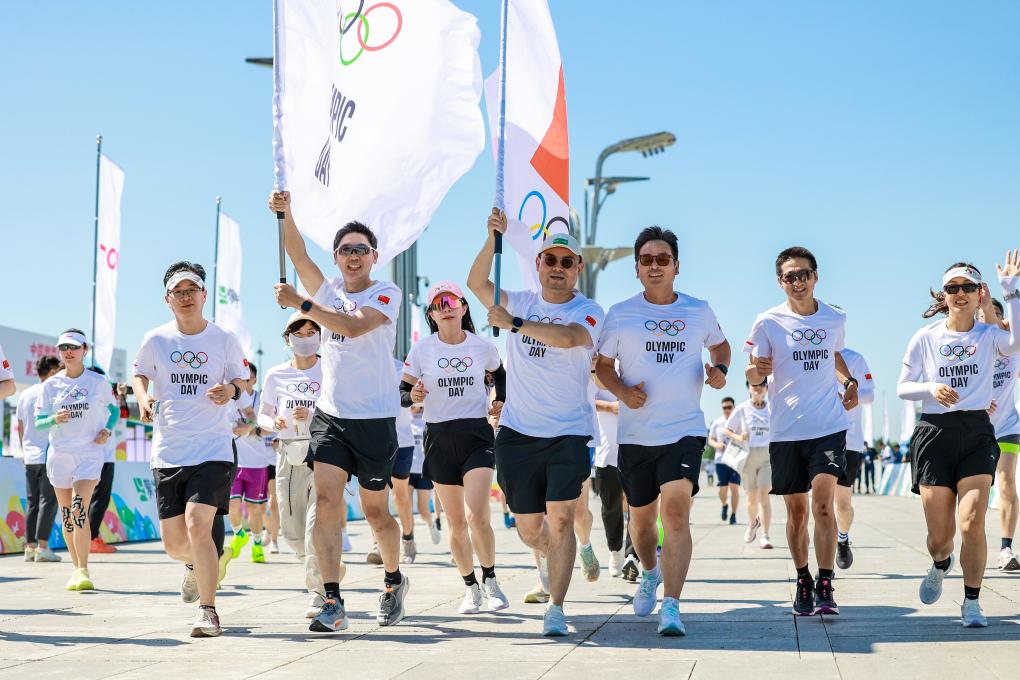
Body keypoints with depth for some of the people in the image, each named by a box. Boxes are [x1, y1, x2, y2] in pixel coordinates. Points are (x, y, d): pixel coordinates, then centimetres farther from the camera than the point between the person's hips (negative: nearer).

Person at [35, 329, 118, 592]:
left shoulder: (98, 382, 1)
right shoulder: (51, 385, 3)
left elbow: (114, 409, 17)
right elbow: (38, 423, 4)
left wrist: (107, 430, -2)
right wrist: (55, 419, -17)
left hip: (89, 454, -3)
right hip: (59, 453, 3)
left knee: (79, 510, -18)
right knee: (66, 515, 7)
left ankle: (82, 570, -15)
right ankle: (77, 568, 20)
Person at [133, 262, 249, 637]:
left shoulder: (225, 340, -1)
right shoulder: (156, 340, 2)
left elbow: (243, 379, 11)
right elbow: (140, 373, 19)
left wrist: (232, 390, -11)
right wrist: (142, 398, -2)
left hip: (213, 449, -3)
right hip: (167, 452, 3)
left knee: (198, 525, -20)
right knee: (174, 543, 5)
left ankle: (208, 610, -8)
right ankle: (195, 566, 44)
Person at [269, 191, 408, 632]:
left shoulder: (386, 294, -5)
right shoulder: (329, 291, 11)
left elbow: (354, 326, -23)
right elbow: (298, 254, -3)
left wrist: (301, 303, -27)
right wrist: (285, 213, -20)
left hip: (374, 418, -4)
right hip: (330, 414, 4)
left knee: (375, 512, 7)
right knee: (326, 500, -12)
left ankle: (394, 581, 33)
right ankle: (332, 603, -15)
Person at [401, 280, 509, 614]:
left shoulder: (483, 346, 1)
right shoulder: (422, 348, -1)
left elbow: (500, 373, 23)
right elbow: (403, 391, 1)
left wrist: (500, 401, 8)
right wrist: (413, 396, -21)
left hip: (477, 435, -1)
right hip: (439, 438, 1)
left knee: (477, 515, -16)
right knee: (456, 523, 5)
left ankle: (490, 580, 4)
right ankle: (470, 587, 21)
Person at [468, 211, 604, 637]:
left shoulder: (588, 312, -3)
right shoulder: (521, 302, 8)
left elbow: (567, 337, -25)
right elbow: (476, 283, -7)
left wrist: (515, 324, -29)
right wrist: (494, 238, -20)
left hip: (568, 432, -3)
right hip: (517, 432, 3)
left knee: (560, 520, -14)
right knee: (529, 528, 10)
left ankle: (556, 608, -6)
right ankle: (554, 559, 44)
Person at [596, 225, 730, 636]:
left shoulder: (699, 311, 5)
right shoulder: (620, 314, 1)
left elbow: (719, 343, 23)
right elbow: (603, 364, 8)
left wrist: (720, 370, 2)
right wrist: (622, 391, -11)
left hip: (685, 431, -1)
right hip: (635, 433, 1)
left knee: (675, 512, -19)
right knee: (641, 518, 14)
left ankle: (670, 607, -21)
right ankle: (650, 573, 46)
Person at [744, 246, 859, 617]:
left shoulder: (835, 319, 5)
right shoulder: (769, 322, -3)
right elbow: (753, 375, -2)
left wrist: (849, 382, 10)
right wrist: (756, 370, -26)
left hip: (828, 426, 0)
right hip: (786, 431, 0)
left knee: (822, 503, -14)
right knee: (796, 510, 8)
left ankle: (825, 587, -13)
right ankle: (803, 583, 23)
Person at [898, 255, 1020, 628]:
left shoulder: (988, 335, 4)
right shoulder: (926, 338, 5)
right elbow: (903, 387, 7)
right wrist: (932, 389, -13)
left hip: (977, 433, 0)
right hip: (934, 433, 0)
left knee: (972, 523, -16)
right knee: (940, 536, 1)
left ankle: (971, 603, 1)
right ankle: (940, 566, 38)